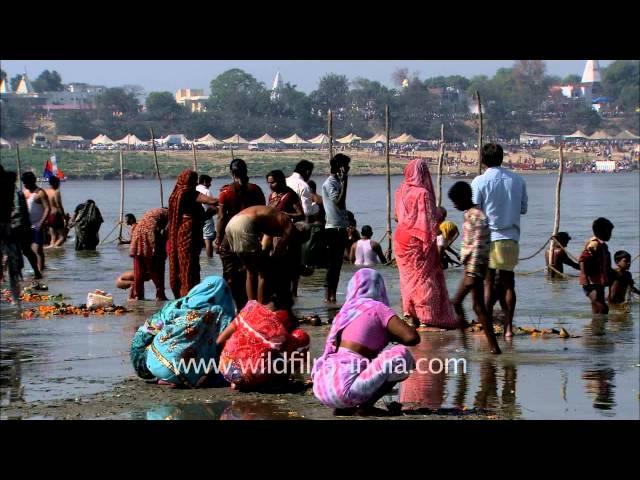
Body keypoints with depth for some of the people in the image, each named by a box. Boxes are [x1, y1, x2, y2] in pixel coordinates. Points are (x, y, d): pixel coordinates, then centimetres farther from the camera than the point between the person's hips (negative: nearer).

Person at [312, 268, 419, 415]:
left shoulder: (345, 311, 21)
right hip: (343, 388, -7)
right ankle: (366, 405, 0)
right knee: (402, 356, -2)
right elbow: (412, 337, -8)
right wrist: (390, 336, 12)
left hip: (321, 387, 7)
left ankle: (343, 407, 12)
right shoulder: (377, 308, 2)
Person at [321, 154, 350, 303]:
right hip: (333, 228, -9)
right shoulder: (329, 184, -12)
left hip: (341, 228, 9)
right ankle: (328, 295, -8)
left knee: (337, 263, 8)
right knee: (332, 263, -9)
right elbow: (339, 202, -25)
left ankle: (333, 294, 10)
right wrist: (345, 181, -22)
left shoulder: (338, 182, 17)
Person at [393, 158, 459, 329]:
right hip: (417, 240, -6)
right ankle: (425, 317, 0)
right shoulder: (423, 193, -17)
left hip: (401, 239, 7)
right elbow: (429, 221, -14)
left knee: (408, 276, 15)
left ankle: (409, 314, 15)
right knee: (424, 276, 1)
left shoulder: (401, 191, 4)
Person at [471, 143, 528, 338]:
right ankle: (508, 327, 7)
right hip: (511, 238, 3)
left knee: (488, 283, 3)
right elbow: (523, 209, 12)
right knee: (508, 283, 8)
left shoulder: (480, 181, -7)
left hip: (488, 237, -3)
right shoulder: (518, 180, 4)